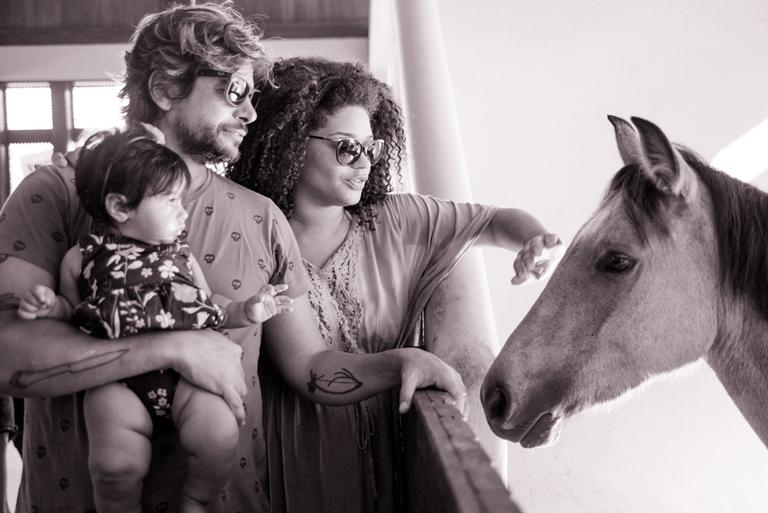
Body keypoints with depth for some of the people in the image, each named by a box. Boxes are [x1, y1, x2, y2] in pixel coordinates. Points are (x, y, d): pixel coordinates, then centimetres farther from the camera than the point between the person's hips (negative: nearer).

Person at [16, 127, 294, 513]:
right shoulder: (82, 258, 8)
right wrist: (51, 306, -1)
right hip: (116, 381, -2)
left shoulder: (181, 255, 14)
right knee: (118, 462, -25)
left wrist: (246, 311, 2)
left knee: (220, 434, -22)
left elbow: (208, 308, 19)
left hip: (183, 375, 2)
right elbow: (71, 310, 21)